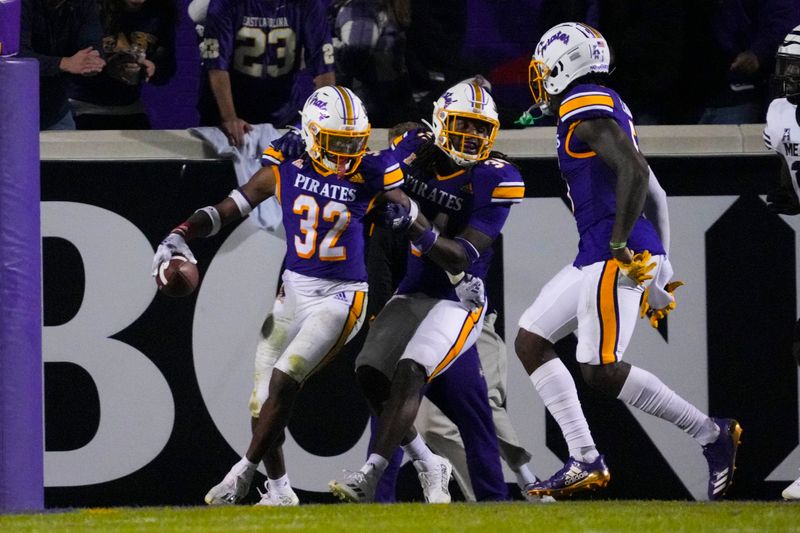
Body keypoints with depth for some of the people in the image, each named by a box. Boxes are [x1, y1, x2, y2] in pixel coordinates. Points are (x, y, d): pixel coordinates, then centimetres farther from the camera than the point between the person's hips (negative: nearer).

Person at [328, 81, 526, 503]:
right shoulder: (417, 150, 1)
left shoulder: (495, 180, -14)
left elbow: (463, 258, -20)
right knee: (371, 373, -8)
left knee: (409, 374, -25)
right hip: (412, 294, 6)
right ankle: (428, 466, 9)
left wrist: (422, 231, -35)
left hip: (457, 299, -6)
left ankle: (369, 476, -31)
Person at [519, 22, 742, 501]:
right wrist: (660, 272, 26)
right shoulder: (607, 112, 19)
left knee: (603, 371, -12)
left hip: (615, 257, -10)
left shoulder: (585, 111, -11)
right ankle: (585, 461, 7)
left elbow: (634, 171, -26)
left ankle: (712, 434, -2)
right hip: (595, 258, 10)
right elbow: (653, 191, 23)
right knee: (530, 342, 10)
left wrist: (621, 243, -23)